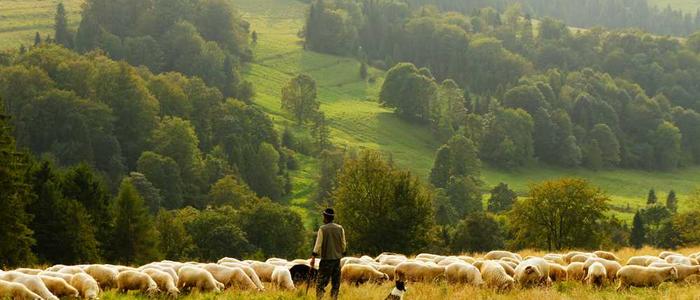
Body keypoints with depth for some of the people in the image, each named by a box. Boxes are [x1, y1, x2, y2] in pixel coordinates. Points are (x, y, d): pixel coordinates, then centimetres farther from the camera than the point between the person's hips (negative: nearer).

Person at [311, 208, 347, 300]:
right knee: (335, 282, 10)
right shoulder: (340, 229, 4)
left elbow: (318, 244, -9)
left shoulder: (322, 229, -8)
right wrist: (342, 254, 22)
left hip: (326, 259, -4)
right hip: (337, 258, 4)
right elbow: (343, 245, 8)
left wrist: (313, 258, -5)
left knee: (321, 282, -1)